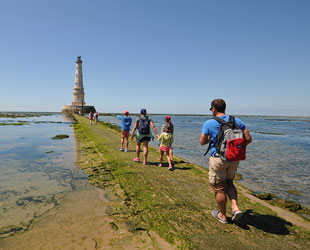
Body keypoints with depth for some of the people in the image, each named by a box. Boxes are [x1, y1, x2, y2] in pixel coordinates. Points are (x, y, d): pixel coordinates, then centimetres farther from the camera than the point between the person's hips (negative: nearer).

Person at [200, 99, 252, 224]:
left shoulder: (209, 123, -8)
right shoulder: (236, 120, 2)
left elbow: (202, 142, -1)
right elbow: (248, 139, 0)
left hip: (218, 158, -4)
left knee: (219, 188, 11)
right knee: (228, 182, 26)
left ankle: (222, 215, 26)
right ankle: (235, 207, 13)